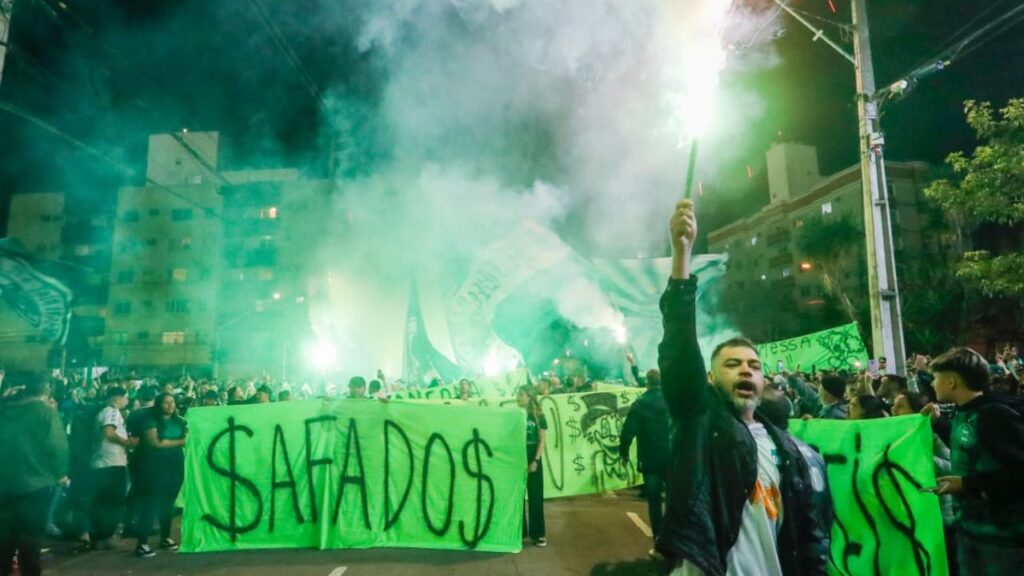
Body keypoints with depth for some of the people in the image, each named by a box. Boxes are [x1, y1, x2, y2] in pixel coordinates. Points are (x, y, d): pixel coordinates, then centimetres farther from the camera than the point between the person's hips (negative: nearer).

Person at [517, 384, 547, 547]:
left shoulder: (538, 416, -5)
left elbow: (542, 440, -6)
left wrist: (535, 461, -14)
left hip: (533, 458, -3)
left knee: (535, 497, 3)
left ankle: (538, 534, 10)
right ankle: (519, 531, 20)